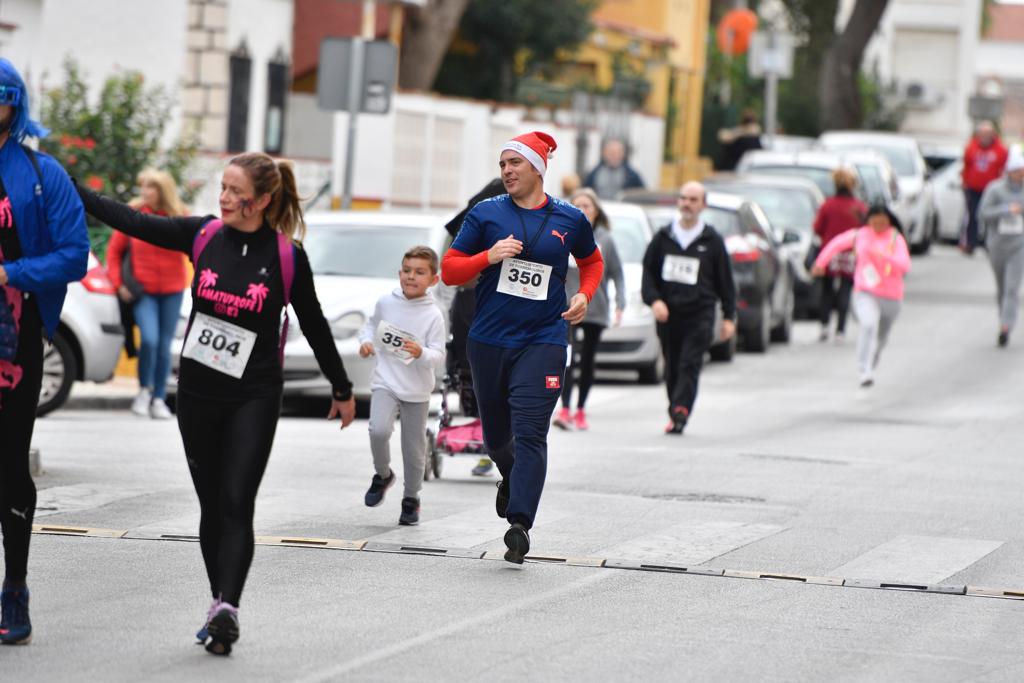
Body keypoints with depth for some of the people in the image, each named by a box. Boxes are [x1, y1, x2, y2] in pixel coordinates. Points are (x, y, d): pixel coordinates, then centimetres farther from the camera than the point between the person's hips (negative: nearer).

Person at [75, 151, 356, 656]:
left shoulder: (288, 257, -8)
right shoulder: (204, 236, -1)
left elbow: (313, 325, 3)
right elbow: (131, 221, 0)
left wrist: (342, 390, 12)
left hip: (253, 399, -3)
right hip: (198, 392, 3)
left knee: (236, 504, -12)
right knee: (212, 505, 8)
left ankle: (227, 609, -20)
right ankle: (221, 605, 17)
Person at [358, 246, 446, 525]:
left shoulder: (433, 315, -9)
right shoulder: (386, 303, -1)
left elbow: (438, 356, -12)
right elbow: (372, 324, 19)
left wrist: (421, 353, -32)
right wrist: (366, 341, 0)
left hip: (417, 390, -1)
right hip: (385, 382, 1)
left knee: (414, 447, 7)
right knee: (379, 430, -22)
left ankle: (411, 499, 26)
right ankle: (383, 475, 7)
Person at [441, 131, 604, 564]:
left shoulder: (569, 219, 4)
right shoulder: (486, 214, 3)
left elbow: (592, 261, 23)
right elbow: (449, 270, 3)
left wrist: (584, 295, 5)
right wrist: (489, 257, -14)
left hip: (542, 341, -2)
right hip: (489, 341, 2)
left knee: (529, 434, -15)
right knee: (496, 436, 14)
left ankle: (519, 524, -20)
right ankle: (512, 479, 47)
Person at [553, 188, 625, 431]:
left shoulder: (604, 240, 2)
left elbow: (617, 274, 7)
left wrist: (620, 303, -3)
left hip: (595, 310, 2)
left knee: (588, 363, 9)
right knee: (569, 359, -17)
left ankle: (580, 410, 21)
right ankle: (565, 410, -20)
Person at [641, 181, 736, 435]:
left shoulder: (712, 240, 4)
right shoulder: (663, 237, 9)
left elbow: (725, 280, 8)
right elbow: (648, 271, 9)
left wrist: (729, 316, 4)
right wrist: (653, 299, -8)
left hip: (699, 314, -3)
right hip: (668, 314, 3)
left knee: (690, 366, -15)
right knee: (672, 368, 8)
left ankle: (680, 412, -24)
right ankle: (676, 415, 18)